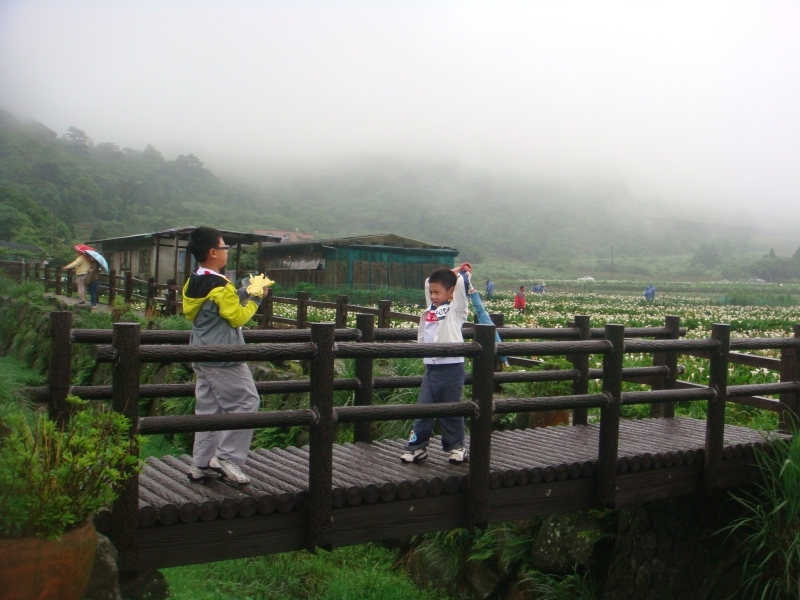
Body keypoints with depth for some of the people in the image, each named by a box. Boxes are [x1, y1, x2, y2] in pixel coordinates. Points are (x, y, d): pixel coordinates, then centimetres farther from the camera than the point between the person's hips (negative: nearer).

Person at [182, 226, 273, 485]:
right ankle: (226, 458, -2)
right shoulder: (220, 286, -19)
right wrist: (255, 296, -2)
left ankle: (201, 464, 17)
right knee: (246, 403, -1)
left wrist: (247, 291, 11)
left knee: (208, 409, 13)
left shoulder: (193, 283, 9)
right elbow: (238, 317, -15)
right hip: (224, 359, -9)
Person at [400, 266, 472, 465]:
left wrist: (459, 272, 7)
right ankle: (417, 446, 10)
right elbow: (428, 282, 25)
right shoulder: (431, 307, 14)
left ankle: (456, 446, 17)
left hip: (451, 368, -5)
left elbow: (463, 282, -13)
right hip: (431, 368, 6)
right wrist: (448, 272, 19)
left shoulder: (456, 308, -3)